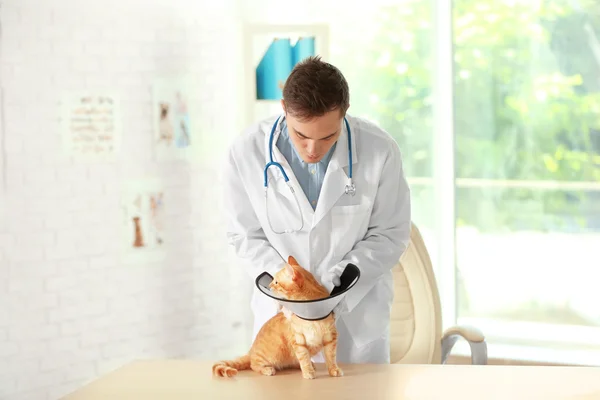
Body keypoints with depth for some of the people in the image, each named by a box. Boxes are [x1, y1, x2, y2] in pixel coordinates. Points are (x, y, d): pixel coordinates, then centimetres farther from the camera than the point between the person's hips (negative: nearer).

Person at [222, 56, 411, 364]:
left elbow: (390, 234, -7)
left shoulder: (381, 151, -17)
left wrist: (344, 275, -20)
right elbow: (246, 235, -4)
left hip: (357, 312, 0)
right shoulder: (246, 152, -15)